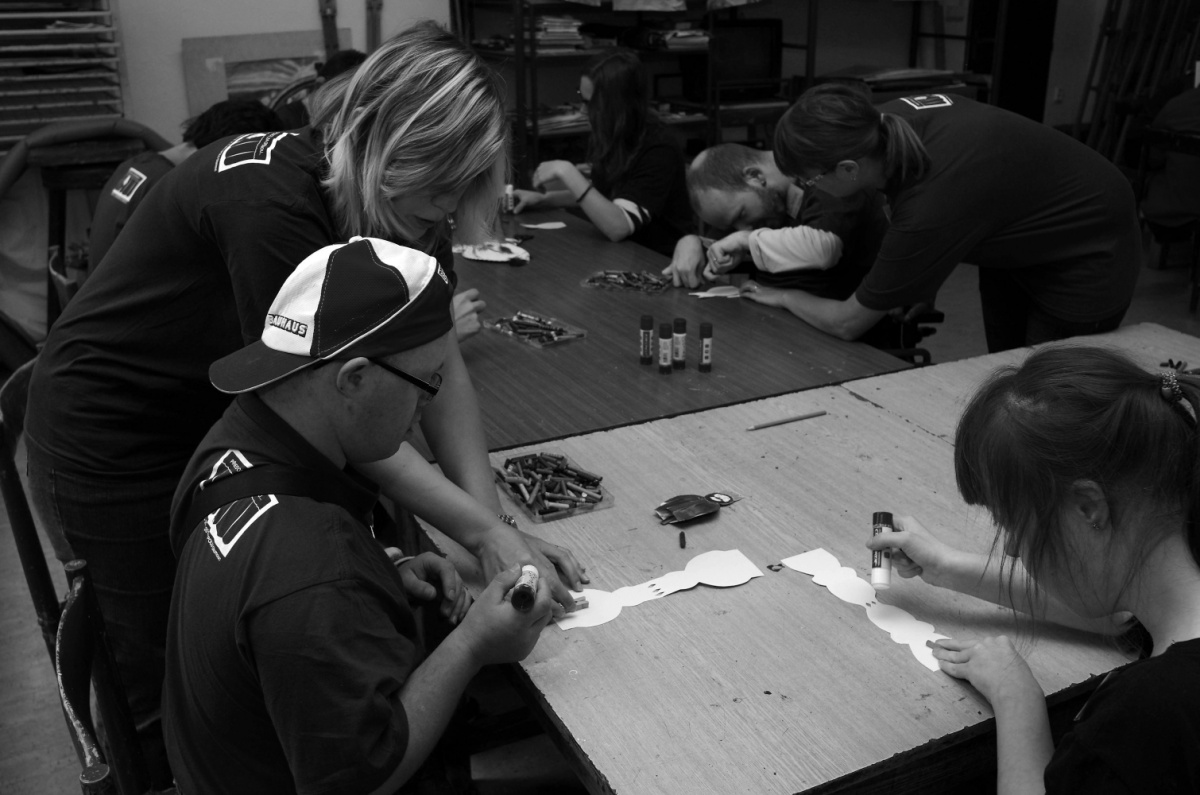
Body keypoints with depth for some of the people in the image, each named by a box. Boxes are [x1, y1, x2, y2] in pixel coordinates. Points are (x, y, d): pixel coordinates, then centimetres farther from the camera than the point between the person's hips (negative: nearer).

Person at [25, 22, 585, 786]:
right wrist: (483, 531, -31)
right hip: (117, 436, -6)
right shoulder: (271, 203, -33)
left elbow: (442, 369, -11)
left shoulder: (408, 208, -10)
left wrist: (494, 518, -21)